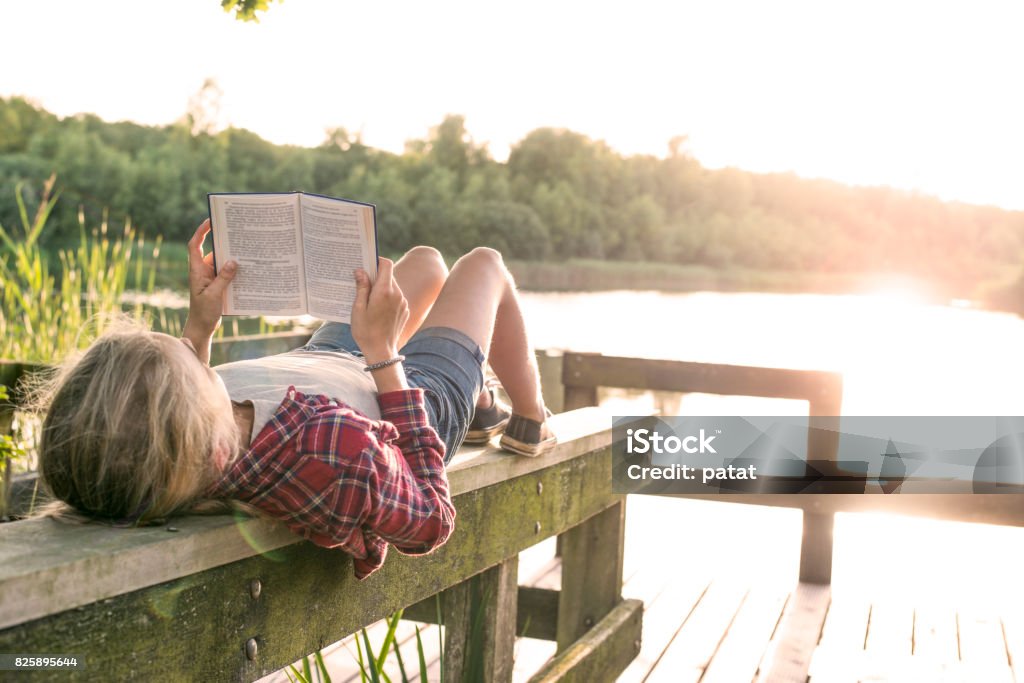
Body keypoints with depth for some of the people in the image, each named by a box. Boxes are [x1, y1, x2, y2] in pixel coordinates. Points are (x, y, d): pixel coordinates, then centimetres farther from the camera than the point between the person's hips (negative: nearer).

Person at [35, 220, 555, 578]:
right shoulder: (329, 454, -57)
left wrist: (199, 326, -15)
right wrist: (383, 351, -36)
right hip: (424, 400, -5)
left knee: (426, 260, 32)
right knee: (483, 263, 24)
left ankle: (482, 408, 57)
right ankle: (530, 422, 51)